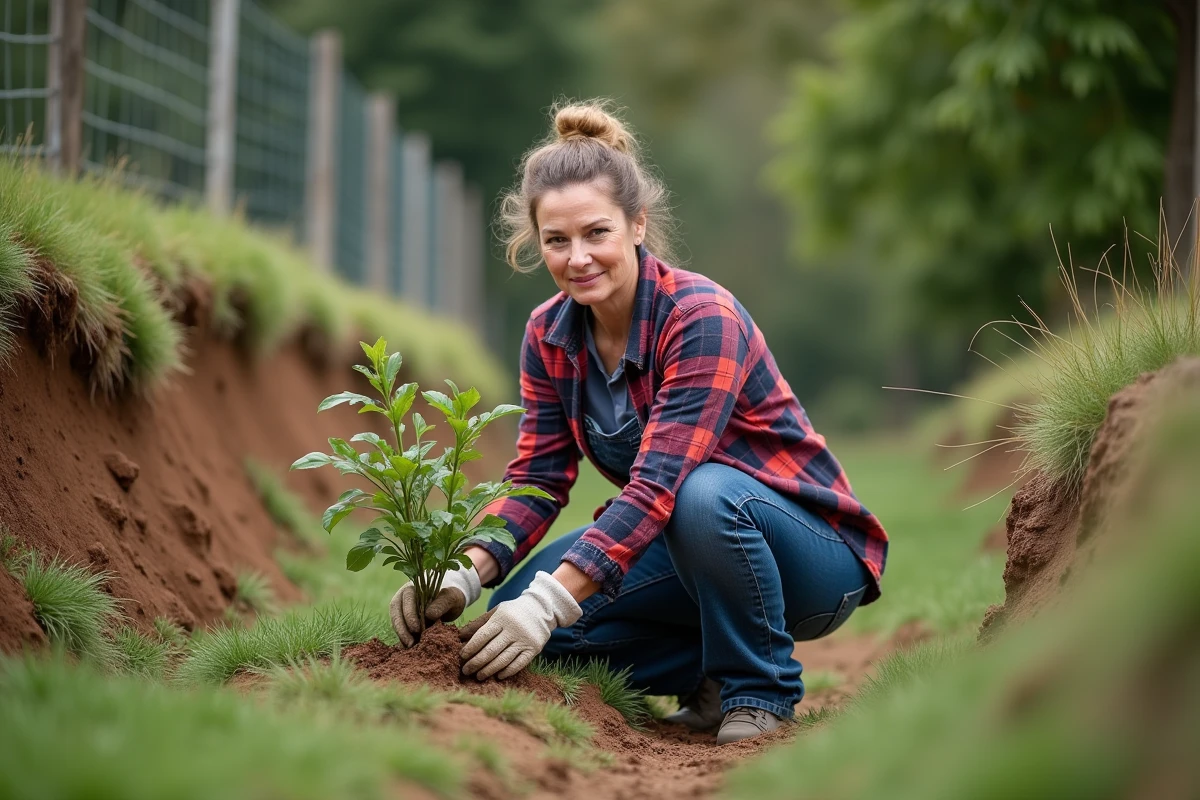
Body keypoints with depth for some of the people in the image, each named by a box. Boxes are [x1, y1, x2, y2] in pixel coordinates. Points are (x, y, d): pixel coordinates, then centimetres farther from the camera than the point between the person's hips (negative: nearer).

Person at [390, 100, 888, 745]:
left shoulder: (701, 318, -25)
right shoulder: (549, 335, -3)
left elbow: (660, 483, -33)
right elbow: (538, 477, -6)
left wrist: (549, 600, -42)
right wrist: (464, 578, -25)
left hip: (813, 559, -6)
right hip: (684, 544, 6)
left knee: (704, 494, -39)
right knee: (514, 607, -17)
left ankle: (762, 691, -13)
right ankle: (709, 682, 2)